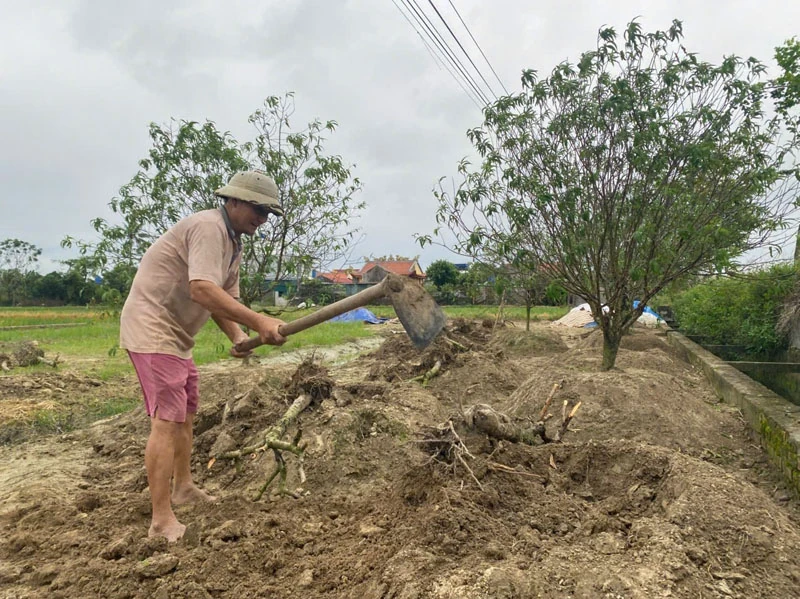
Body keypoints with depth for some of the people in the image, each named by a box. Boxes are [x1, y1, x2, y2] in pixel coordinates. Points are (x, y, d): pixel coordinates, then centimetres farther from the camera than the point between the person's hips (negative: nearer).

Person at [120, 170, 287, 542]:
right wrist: (258, 322, -39)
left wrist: (237, 337, -9)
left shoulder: (233, 243, 12)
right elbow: (202, 289, -34)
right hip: (152, 331, -11)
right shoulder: (209, 228, -20)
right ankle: (162, 522, -7)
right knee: (167, 420, -12)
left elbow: (225, 298, 10)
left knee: (185, 413, 20)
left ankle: (183, 487, 37)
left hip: (175, 336, 11)